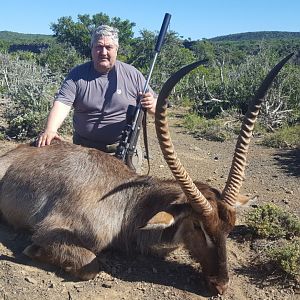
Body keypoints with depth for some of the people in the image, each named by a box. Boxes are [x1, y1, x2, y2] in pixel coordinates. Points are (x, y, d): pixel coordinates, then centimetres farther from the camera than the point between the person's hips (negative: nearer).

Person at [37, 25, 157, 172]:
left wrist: (151, 105, -21)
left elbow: (156, 107, 3)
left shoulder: (132, 74, -2)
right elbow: (62, 104, -15)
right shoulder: (77, 75, -2)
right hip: (84, 149, 1)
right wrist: (50, 130, -33)